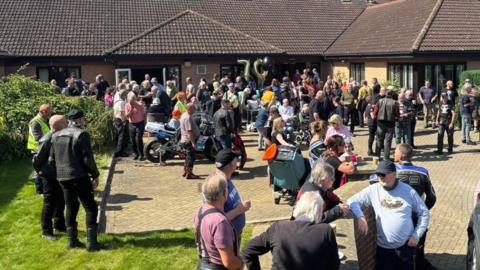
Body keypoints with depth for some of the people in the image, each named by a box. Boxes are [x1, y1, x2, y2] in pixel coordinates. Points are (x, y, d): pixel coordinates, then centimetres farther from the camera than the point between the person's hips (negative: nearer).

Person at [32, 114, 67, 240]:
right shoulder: (47, 140, -23)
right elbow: (37, 159, -19)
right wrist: (41, 172, -6)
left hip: (59, 176, 8)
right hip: (50, 177, -8)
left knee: (60, 202, 19)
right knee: (49, 203, 2)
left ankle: (59, 225, 36)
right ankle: (46, 231, 14)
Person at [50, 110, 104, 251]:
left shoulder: (56, 136, 9)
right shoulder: (82, 134, -11)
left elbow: (52, 159, 12)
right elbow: (88, 159, -14)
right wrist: (95, 175, -3)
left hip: (62, 178, 7)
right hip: (79, 177, -7)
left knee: (71, 208, 17)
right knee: (91, 208, 1)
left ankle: (72, 241, 20)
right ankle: (91, 243, 0)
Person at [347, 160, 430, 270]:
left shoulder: (408, 190, -2)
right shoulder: (373, 190, -2)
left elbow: (424, 213, 4)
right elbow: (352, 201, 1)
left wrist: (416, 236, -3)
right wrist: (360, 217, -17)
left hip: (406, 245, 0)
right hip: (383, 247, 1)